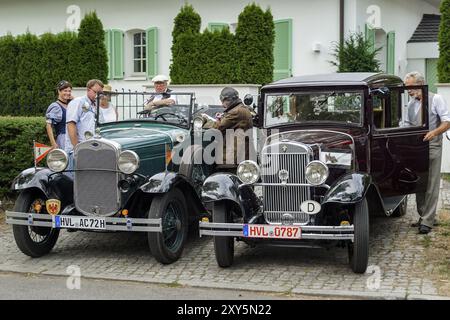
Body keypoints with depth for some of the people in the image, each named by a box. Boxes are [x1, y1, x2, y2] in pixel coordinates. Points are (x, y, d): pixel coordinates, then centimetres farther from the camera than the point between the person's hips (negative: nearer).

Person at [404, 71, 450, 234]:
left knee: (431, 186, -6)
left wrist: (434, 132, -25)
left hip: (432, 147, -6)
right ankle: (422, 217, 19)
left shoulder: (436, 99, -4)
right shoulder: (411, 104, 14)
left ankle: (427, 221, -5)